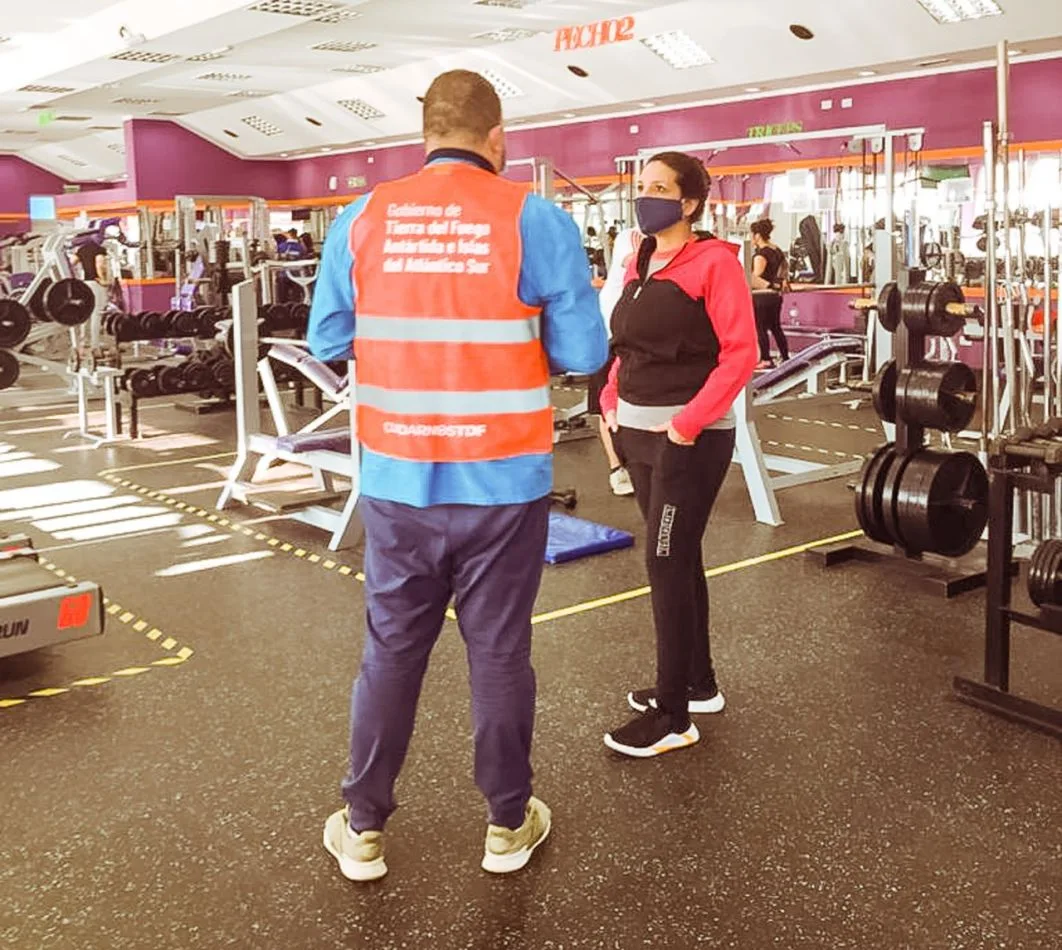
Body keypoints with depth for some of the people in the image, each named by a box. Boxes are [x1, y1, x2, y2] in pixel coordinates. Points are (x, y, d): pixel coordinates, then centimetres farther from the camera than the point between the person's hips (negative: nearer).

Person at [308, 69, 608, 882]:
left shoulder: (362, 220, -1)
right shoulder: (537, 221, -8)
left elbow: (327, 343, 6)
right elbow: (584, 354, -7)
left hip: (397, 480, 2)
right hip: (503, 482, -2)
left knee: (390, 652, 14)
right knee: (499, 653, 11)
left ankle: (364, 830, 26)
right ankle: (509, 825, 27)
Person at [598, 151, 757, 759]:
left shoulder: (714, 262, -11)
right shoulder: (640, 265, 13)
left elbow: (740, 353, -17)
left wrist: (689, 421, -21)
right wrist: (613, 399, 6)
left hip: (691, 435, -8)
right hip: (639, 432, 8)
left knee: (667, 565, -7)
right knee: (679, 560, 16)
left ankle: (672, 717, 3)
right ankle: (699, 684, 30)